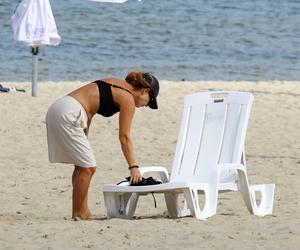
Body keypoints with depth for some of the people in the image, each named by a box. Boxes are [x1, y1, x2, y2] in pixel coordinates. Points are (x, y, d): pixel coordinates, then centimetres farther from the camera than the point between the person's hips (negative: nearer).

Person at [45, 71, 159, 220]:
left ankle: (83, 212, 18)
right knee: (87, 167, -2)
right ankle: (78, 214, 2)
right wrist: (133, 166, -3)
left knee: (82, 166, 16)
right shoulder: (128, 98, -2)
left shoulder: (116, 84, 22)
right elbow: (124, 136, -5)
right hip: (67, 115, -9)